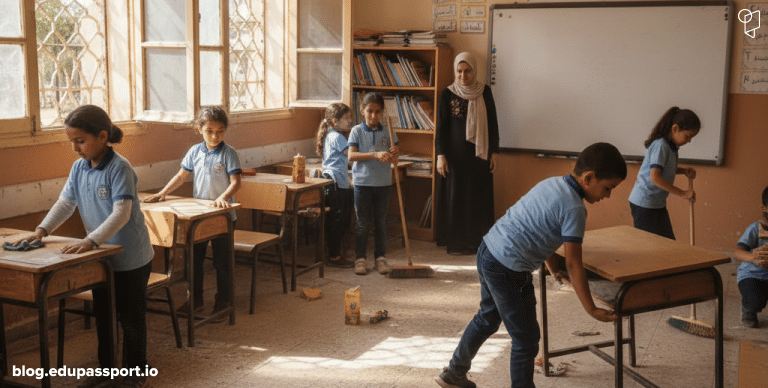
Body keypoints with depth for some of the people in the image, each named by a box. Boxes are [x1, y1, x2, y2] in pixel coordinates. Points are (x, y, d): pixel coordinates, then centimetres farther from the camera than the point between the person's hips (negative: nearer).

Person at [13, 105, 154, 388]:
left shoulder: (119, 168, -22)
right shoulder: (79, 168, 1)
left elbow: (121, 213, -28)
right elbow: (65, 203, 5)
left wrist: (91, 241, -35)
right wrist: (42, 230, -9)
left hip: (130, 258, -7)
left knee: (131, 317, 7)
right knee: (102, 314, 19)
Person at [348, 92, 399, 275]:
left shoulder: (387, 132, 4)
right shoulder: (357, 131, -3)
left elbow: (393, 160, 5)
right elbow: (351, 155, -16)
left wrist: (393, 155, -20)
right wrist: (375, 155, -26)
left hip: (383, 183, 2)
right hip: (362, 182, -2)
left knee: (381, 222, 10)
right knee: (362, 223, 4)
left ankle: (380, 257, 20)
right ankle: (360, 257, 15)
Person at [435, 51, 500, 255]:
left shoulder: (484, 92, 4)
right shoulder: (448, 94, -1)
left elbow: (492, 123, 7)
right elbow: (441, 126, -1)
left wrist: (494, 152, 3)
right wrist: (440, 155, -8)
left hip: (479, 152, 2)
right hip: (455, 153, -2)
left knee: (479, 196, 3)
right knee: (455, 196, 0)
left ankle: (478, 241, 10)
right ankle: (455, 242, 8)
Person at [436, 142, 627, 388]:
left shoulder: (552, 183, 9)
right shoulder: (574, 209, -17)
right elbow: (573, 265, -16)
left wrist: (553, 267, 26)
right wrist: (591, 310, -9)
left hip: (487, 251, 10)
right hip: (509, 271, -10)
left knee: (487, 318, 29)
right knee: (526, 339, 6)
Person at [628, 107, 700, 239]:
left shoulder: (671, 146, 9)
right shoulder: (660, 146, -19)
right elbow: (655, 177, -28)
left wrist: (683, 170, 6)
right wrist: (683, 193, -24)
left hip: (658, 204, 10)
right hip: (645, 204, -10)